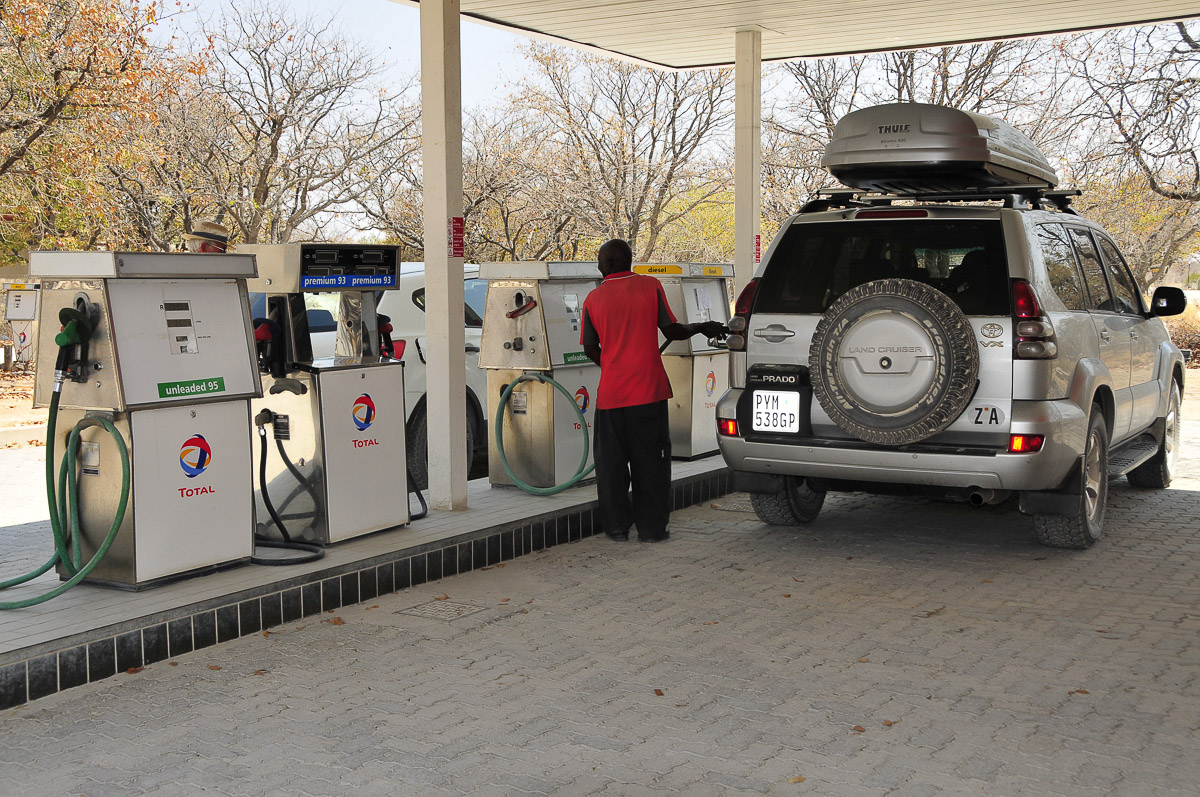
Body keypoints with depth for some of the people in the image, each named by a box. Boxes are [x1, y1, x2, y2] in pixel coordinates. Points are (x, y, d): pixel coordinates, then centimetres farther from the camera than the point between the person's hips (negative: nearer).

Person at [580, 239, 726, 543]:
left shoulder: (593, 298, 2)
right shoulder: (651, 286, -2)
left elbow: (591, 349, 6)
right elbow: (672, 331, -2)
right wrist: (703, 328, 16)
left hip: (611, 393, 1)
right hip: (648, 391, -1)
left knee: (610, 462, 11)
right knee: (650, 461, 7)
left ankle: (617, 527, 15)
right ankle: (651, 528, 9)